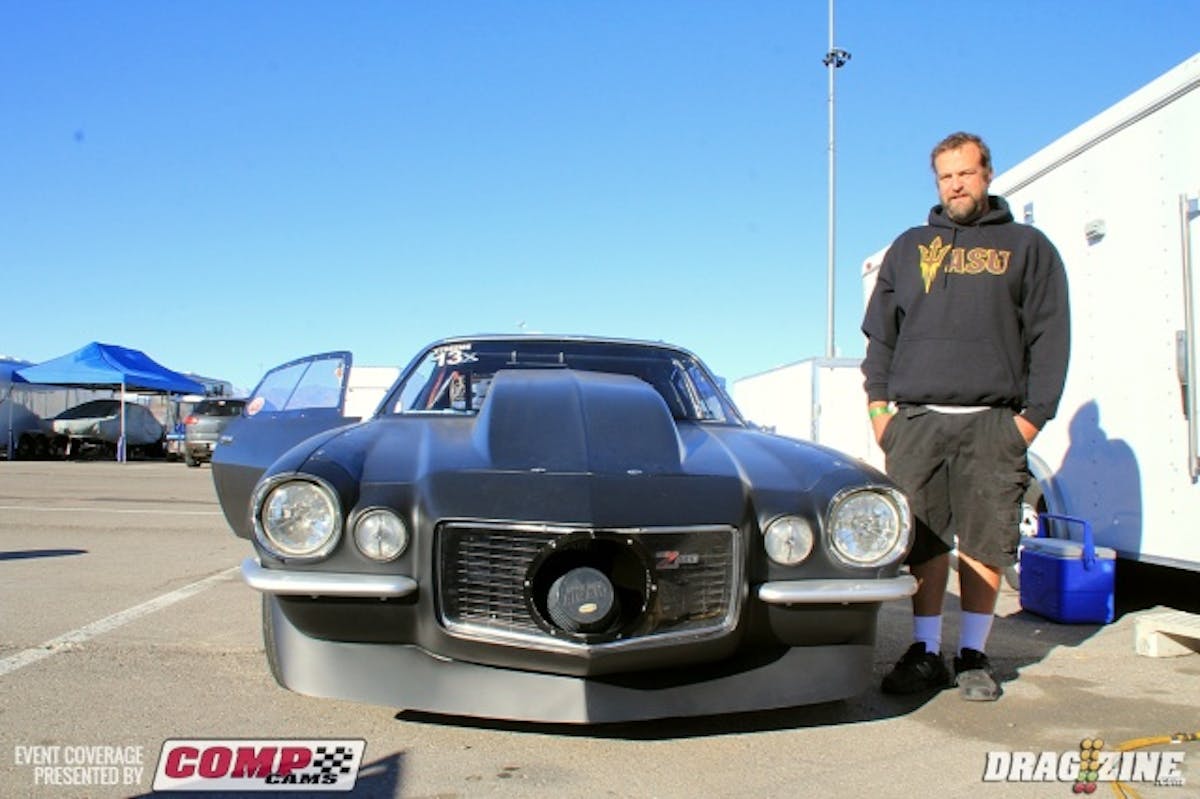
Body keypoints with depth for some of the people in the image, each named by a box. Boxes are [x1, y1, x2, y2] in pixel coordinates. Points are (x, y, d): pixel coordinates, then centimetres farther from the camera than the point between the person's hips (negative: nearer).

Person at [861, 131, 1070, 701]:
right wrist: (878, 402, 6)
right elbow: (880, 332, 17)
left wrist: (1034, 414, -4)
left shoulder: (1027, 246, 12)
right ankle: (924, 652, 12)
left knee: (985, 544, 1)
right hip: (916, 420, 2)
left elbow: (1050, 336, 6)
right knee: (922, 542, 2)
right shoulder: (909, 248, 18)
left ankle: (973, 656, 12)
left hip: (993, 424, -1)